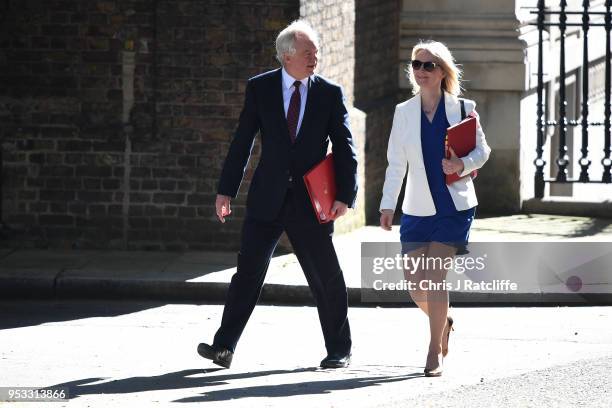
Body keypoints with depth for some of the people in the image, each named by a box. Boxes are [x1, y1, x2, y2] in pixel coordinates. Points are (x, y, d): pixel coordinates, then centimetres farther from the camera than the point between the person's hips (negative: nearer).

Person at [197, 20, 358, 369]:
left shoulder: (330, 94, 1)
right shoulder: (260, 88, 2)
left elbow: (345, 148, 0)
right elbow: (242, 142, 5)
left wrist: (345, 196, -11)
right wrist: (226, 190, 1)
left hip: (311, 201, 0)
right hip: (267, 199, 0)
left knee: (326, 278, 5)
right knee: (248, 271, -4)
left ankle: (339, 350, 18)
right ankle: (224, 348, -4)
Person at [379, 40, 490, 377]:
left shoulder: (462, 109, -1)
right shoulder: (404, 112, 5)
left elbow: (482, 150, 6)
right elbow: (396, 163, 6)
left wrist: (463, 164, -16)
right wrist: (387, 205, -1)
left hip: (454, 206, -3)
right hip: (417, 208, 3)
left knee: (435, 276, -11)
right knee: (414, 281, 1)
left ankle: (435, 351, 0)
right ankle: (443, 322, 33)